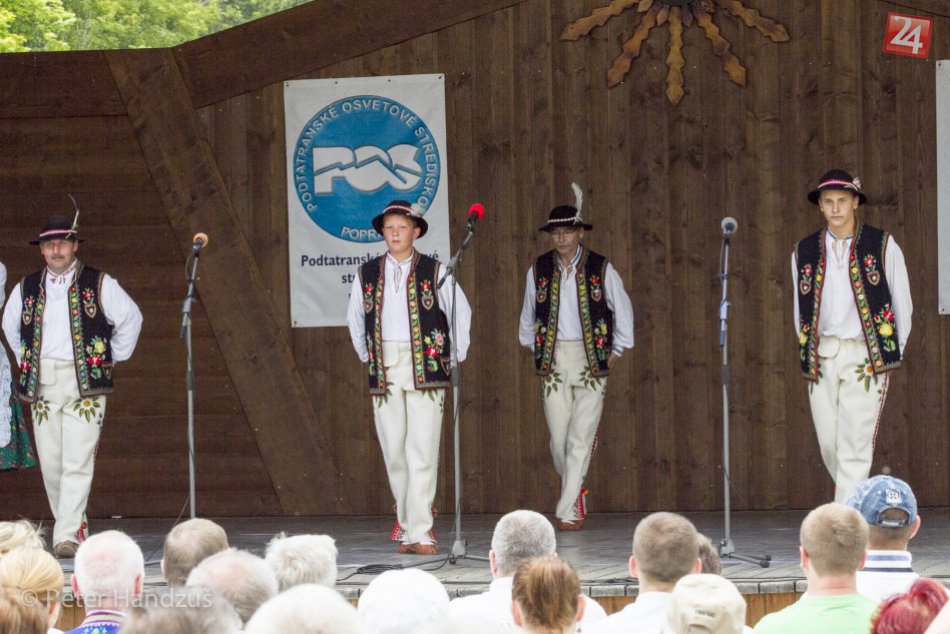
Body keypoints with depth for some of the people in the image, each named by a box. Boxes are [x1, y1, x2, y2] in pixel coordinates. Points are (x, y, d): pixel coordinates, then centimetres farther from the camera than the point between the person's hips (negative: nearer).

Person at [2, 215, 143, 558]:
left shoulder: (99, 285, 2)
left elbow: (131, 318, 12)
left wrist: (113, 358, 9)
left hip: (84, 383, -3)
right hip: (42, 384, 4)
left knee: (77, 464, -12)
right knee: (50, 463, 2)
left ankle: (67, 536, -16)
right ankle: (73, 523, 17)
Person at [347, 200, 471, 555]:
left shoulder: (434, 272, 1)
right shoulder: (367, 275, 8)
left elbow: (461, 313, 10)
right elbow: (355, 319, 23)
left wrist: (456, 356, 8)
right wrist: (366, 356, 18)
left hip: (425, 370, -3)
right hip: (384, 373, 3)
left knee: (422, 452, -9)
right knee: (394, 453, 4)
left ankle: (420, 534, -11)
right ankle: (408, 523, 14)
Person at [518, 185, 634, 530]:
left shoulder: (601, 269, -2)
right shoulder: (539, 270, 4)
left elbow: (623, 311, 8)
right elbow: (528, 316, 19)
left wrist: (616, 352, 6)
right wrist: (534, 350, 15)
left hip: (591, 360, -2)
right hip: (553, 360, 2)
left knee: (581, 439, -7)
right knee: (559, 438, -1)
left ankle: (567, 511, -5)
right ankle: (575, 492, 25)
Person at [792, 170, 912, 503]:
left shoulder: (883, 246, 1)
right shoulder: (804, 252, 9)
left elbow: (903, 305, 5)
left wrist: (893, 355, 2)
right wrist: (809, 354, 10)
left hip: (864, 357, -4)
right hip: (821, 359, 4)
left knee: (854, 449, -11)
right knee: (829, 445, 4)